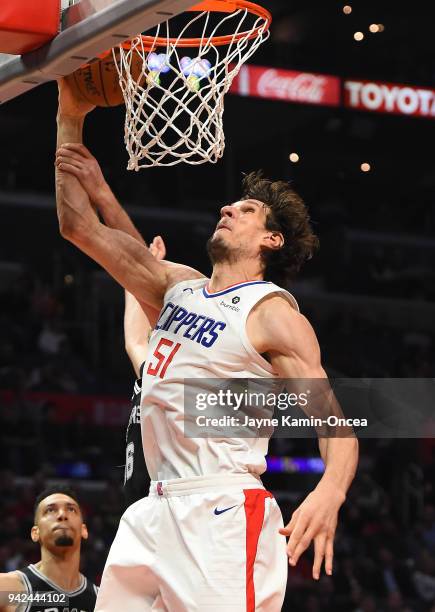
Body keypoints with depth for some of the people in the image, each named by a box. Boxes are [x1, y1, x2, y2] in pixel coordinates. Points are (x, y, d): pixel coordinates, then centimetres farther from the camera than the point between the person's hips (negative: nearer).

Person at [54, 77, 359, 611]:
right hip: (156, 511, 7)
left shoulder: (274, 315, -5)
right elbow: (80, 226, 19)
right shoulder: (180, 287, 17)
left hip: (221, 514, -7)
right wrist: (70, 119, 12)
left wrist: (330, 492, -33)